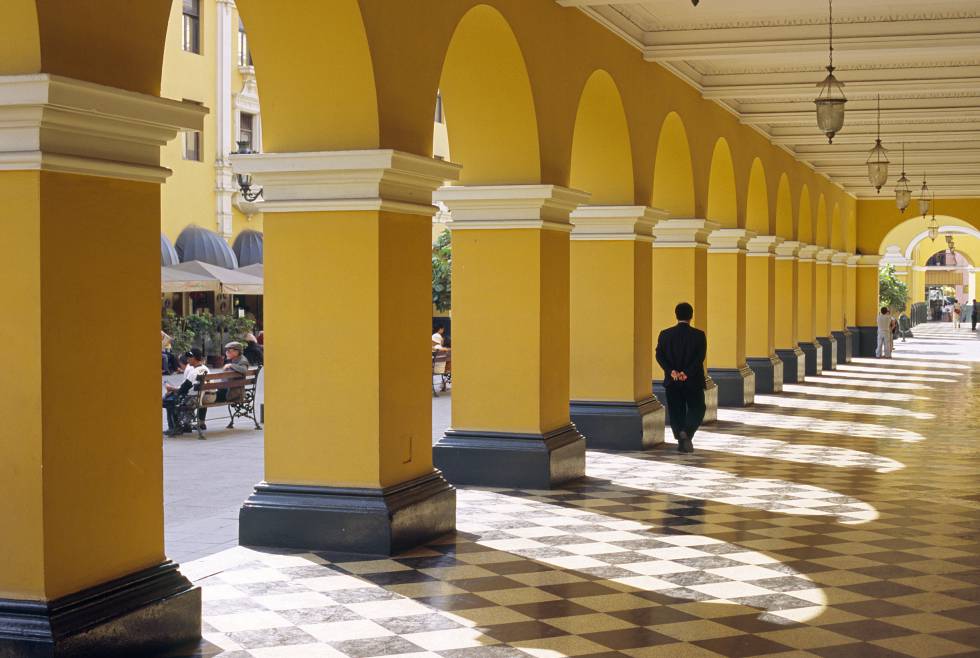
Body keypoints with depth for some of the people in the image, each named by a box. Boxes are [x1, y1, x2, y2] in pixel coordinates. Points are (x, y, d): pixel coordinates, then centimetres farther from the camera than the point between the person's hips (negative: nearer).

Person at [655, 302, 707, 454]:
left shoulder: (665, 334, 0)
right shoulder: (699, 335, -6)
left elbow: (659, 356, -8)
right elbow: (700, 357, -15)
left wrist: (672, 371, -15)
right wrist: (686, 373, -17)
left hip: (672, 382, 2)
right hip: (693, 381, -2)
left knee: (676, 412, 11)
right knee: (696, 410, 11)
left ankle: (681, 441, 9)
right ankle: (686, 432, -13)